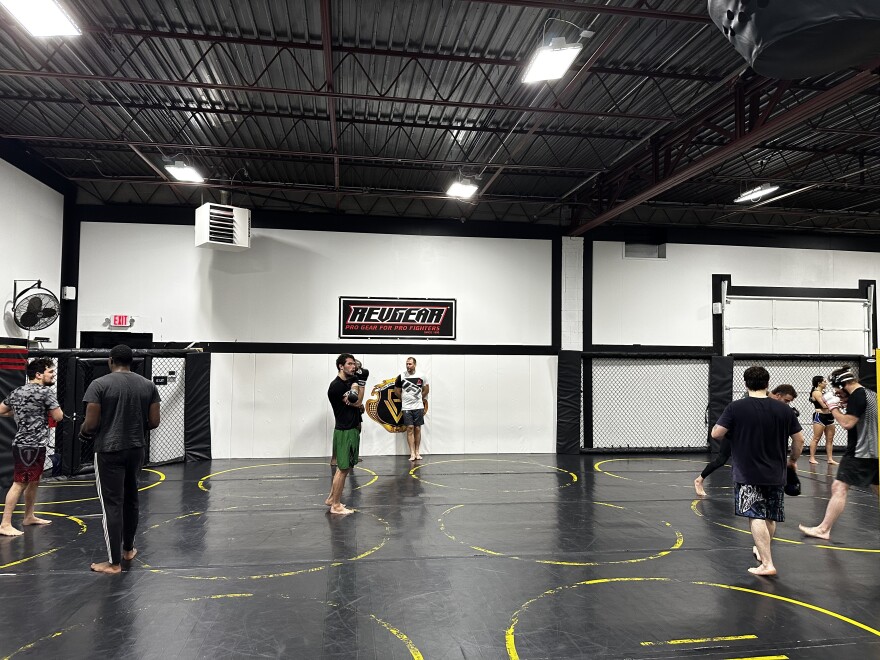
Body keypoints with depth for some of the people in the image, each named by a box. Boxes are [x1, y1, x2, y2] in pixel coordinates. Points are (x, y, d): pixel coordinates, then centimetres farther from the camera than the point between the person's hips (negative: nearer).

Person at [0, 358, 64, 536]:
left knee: (34, 481, 19)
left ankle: (29, 517, 30)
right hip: (30, 445, -9)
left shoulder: (17, 392, 12)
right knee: (20, 483, -8)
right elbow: (58, 416, -10)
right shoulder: (45, 391, -13)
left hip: (24, 444, 9)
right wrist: (47, 409, 8)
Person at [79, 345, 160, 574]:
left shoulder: (99, 384, -10)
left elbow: (90, 424, -12)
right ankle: (128, 549, 34)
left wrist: (83, 433, 11)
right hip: (136, 449, 5)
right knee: (131, 499, 20)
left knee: (112, 505, 0)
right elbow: (154, 422, 2)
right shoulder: (148, 385, 2)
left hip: (109, 451, -4)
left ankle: (114, 562, 6)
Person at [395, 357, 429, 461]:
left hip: (419, 407, 1)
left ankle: (417, 452, 13)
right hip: (407, 407, -1)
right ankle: (412, 453, -3)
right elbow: (397, 391, 9)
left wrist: (420, 399, 11)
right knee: (410, 429, -5)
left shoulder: (421, 377, 0)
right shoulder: (401, 377, -3)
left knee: (417, 429, 5)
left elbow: (426, 390, 13)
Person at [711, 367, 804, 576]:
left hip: (747, 474, -4)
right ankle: (761, 550, 39)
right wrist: (793, 459, 22)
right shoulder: (783, 409, 0)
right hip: (775, 474, 4)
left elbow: (716, 434, -13)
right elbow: (799, 439, 4)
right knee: (771, 518, 20)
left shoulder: (736, 408, -11)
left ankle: (767, 564, -8)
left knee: (756, 517, -3)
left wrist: (731, 430, 11)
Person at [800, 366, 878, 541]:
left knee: (839, 488, -10)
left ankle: (823, 529, -11)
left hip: (859, 453, -10)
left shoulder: (857, 396, -16)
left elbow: (847, 423, -20)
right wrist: (846, 404, 13)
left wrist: (834, 407, -7)